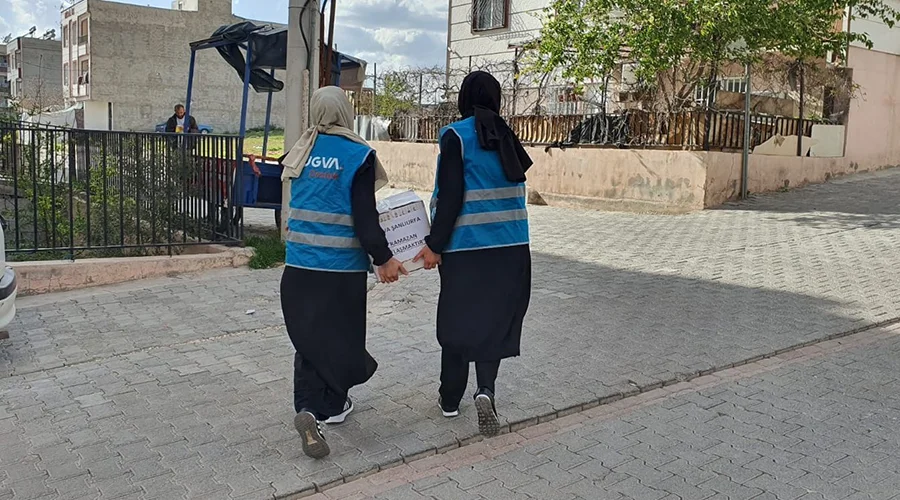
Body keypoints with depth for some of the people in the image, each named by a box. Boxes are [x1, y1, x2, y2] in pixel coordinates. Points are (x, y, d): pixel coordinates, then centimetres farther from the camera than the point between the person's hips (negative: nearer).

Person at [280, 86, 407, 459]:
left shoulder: (300, 152, 5)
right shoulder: (358, 155, -10)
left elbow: (290, 205, 14)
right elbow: (364, 216, -14)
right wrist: (383, 259, -7)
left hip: (299, 263, 5)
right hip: (342, 265, -4)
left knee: (308, 335, 13)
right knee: (341, 336, 8)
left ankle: (322, 404, 15)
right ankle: (317, 410, 2)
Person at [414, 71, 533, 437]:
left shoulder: (456, 135, -9)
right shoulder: (507, 136, 6)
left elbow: (451, 196, -15)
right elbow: (515, 181, 11)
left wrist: (435, 244, -10)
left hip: (465, 245, -4)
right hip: (509, 246, 4)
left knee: (458, 318, 10)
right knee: (494, 318, 9)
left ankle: (450, 399, 22)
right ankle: (486, 390, -10)